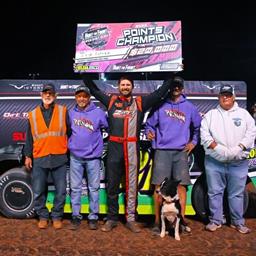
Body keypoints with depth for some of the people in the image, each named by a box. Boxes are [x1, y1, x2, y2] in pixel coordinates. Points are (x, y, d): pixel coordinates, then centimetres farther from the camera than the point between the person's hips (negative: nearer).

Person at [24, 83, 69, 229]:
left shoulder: (63, 111, 4)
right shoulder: (33, 114, 9)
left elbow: (69, 133, 5)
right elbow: (29, 137, 11)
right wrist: (28, 156, 7)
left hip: (59, 158, -1)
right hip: (39, 159, 1)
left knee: (61, 191, 4)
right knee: (38, 191, 5)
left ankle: (57, 216, 21)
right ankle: (43, 216, 23)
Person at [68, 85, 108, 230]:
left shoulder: (99, 113, -4)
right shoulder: (71, 113, 6)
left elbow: (108, 128, 1)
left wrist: (98, 142, 2)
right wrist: (71, 143, 13)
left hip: (93, 157, -2)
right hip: (75, 156, 2)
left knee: (94, 188, 4)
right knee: (75, 187, 7)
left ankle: (93, 217, 15)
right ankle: (76, 216, 18)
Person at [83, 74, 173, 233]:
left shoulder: (140, 102, 11)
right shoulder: (111, 101, 13)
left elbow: (160, 92, 12)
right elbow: (94, 90, 20)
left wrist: (171, 77, 10)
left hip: (132, 148, 0)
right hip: (114, 147, 1)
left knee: (132, 185, 6)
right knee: (112, 185, 7)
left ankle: (131, 219, 14)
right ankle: (112, 219, 18)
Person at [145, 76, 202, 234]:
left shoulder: (189, 107, 12)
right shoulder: (160, 106, 9)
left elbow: (198, 126, 22)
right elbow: (150, 124, 12)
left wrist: (194, 142, 14)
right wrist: (149, 132, -8)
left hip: (181, 152, 1)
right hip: (162, 151, -1)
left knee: (181, 185, -1)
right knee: (159, 186, -3)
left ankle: (182, 219, 8)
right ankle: (158, 221, 3)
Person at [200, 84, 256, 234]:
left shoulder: (244, 114, 10)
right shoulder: (211, 114, 10)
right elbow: (204, 134, 0)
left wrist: (238, 148, -14)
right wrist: (218, 148, -14)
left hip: (238, 162, 0)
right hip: (214, 161, 0)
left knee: (237, 193, 7)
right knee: (215, 192, 6)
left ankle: (238, 222, 19)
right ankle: (215, 221, 18)